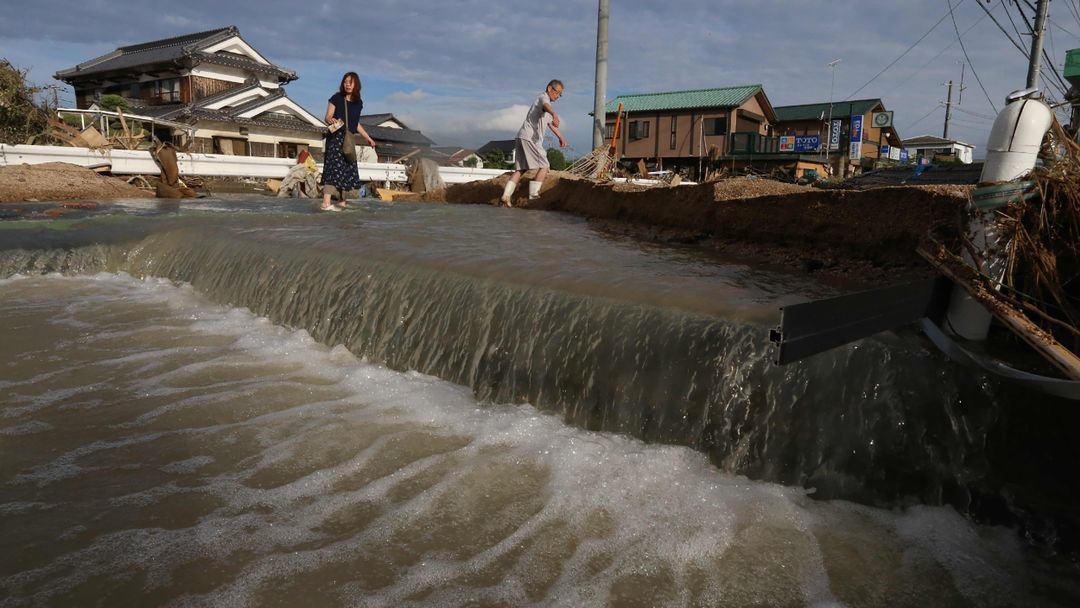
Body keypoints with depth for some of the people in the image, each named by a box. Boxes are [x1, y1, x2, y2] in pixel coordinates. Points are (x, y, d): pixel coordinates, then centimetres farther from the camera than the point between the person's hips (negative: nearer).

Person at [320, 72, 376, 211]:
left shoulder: (358, 102, 11)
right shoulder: (337, 98, -4)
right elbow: (327, 117, -7)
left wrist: (368, 138, 24)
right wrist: (331, 120, -30)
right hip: (336, 137, -6)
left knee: (348, 169, 10)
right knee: (334, 167, -16)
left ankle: (342, 201, 22)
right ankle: (326, 203, -22)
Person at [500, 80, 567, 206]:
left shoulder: (545, 101, 28)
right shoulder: (543, 97, -3)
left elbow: (550, 123, 41)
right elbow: (546, 106, -30)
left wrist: (561, 137, 43)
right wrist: (555, 115, -52)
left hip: (522, 138, 10)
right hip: (529, 137, -10)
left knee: (520, 169, 6)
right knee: (544, 166, -6)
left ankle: (506, 195, -3)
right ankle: (533, 195, -8)